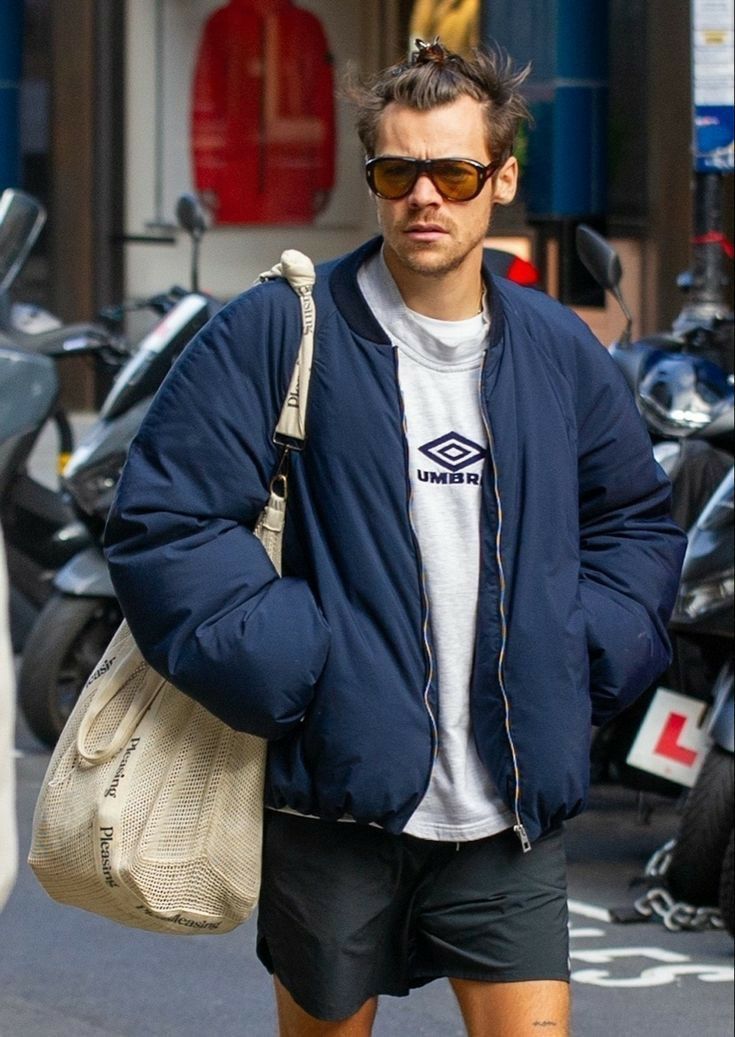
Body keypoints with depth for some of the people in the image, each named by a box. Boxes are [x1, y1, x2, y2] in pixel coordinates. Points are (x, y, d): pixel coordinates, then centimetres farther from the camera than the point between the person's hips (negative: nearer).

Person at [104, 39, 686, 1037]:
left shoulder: (561, 353, 8)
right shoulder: (280, 333, -5)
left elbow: (639, 522, 22)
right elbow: (164, 520, -8)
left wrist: (581, 654, 5)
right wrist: (283, 667, -14)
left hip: (511, 807, 3)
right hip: (335, 794, -2)